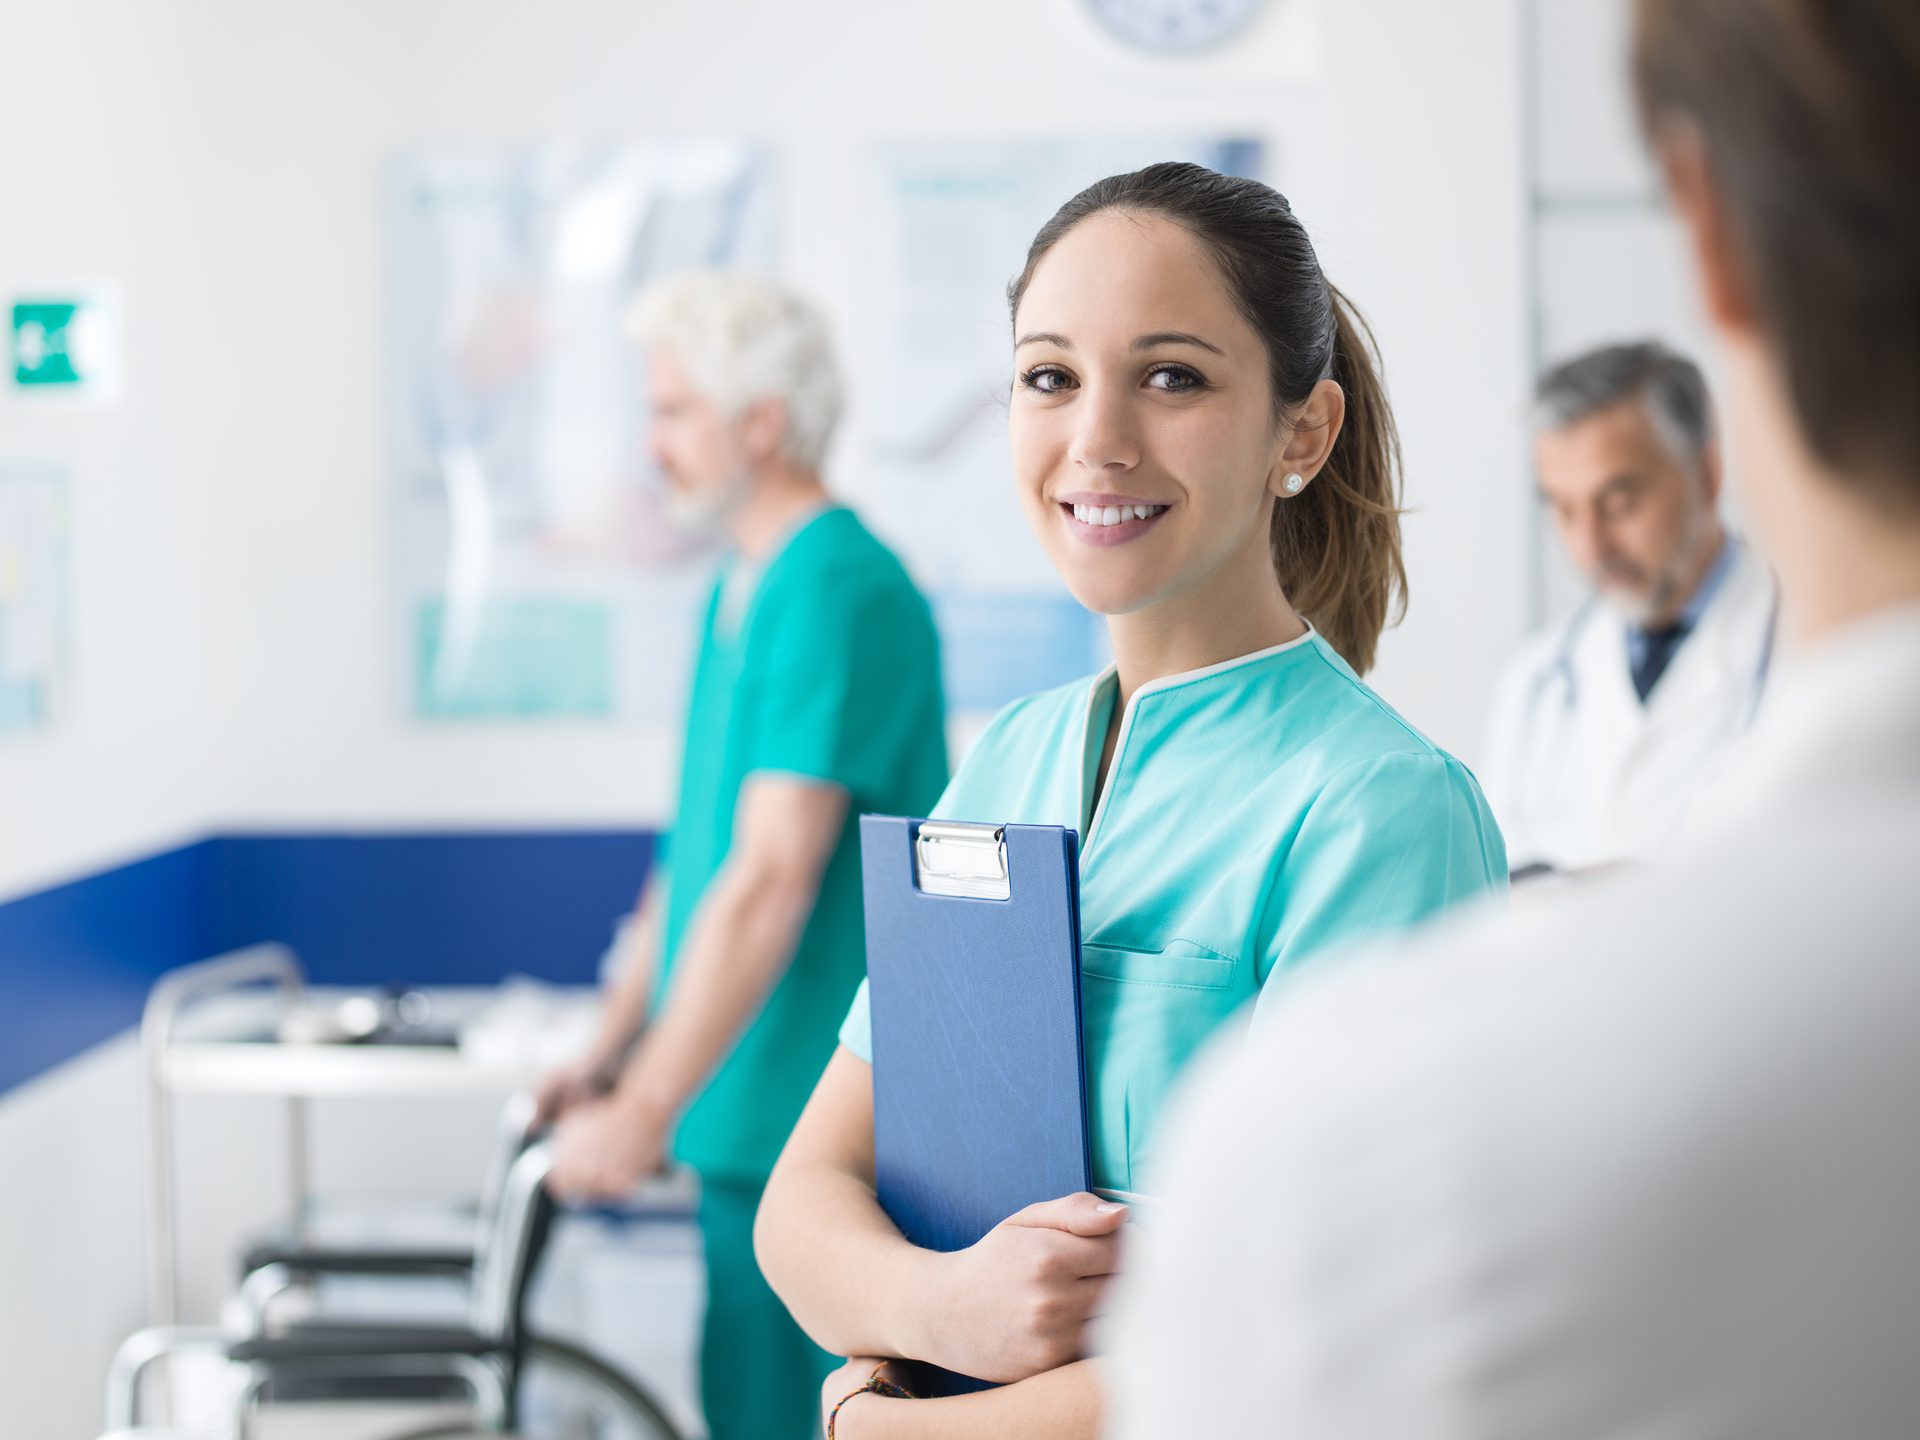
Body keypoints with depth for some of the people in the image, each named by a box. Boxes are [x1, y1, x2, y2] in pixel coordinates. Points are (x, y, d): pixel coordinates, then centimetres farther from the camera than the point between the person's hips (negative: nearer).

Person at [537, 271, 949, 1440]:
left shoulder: (838, 596, -17)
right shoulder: (742, 591, 14)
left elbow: (772, 883, -22)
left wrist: (646, 1112, -21)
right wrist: (608, 1057, 16)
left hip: (825, 1126, -9)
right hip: (753, 1120, 9)